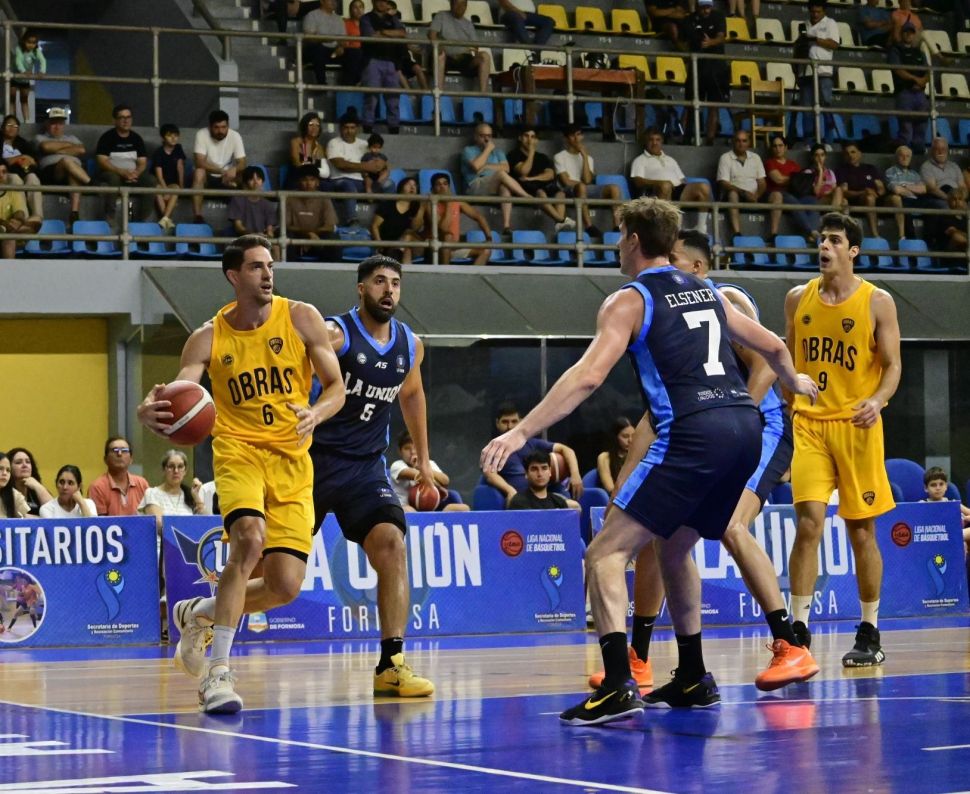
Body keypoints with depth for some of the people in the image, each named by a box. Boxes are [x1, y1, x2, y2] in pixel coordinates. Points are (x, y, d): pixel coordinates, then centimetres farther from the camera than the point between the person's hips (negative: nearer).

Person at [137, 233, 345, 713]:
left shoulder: (301, 319, 0)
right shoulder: (208, 339, -2)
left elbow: (336, 387, 1)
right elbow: (178, 398, -11)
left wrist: (316, 413, -22)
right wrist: (151, 414, -36)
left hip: (293, 459, 2)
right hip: (239, 450, -2)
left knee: (285, 586, -6)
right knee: (250, 538, -31)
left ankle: (199, 613, 25)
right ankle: (218, 671, -23)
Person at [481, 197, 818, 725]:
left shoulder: (629, 301, 2)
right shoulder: (708, 292, 22)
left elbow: (588, 375, -11)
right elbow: (773, 348, 33)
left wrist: (520, 433, -13)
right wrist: (794, 381, 55)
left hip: (694, 436, -7)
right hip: (745, 426, 8)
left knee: (606, 553, -5)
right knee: (675, 548, 27)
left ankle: (618, 687, -20)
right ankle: (693, 680, 31)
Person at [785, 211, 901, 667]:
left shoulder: (877, 302, -2)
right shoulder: (798, 299, 8)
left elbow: (892, 364, -2)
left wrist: (877, 400, -21)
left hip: (857, 426, -2)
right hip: (809, 424, 2)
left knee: (861, 531, 4)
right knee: (808, 523, -11)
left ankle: (869, 635, 13)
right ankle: (799, 629, -8)